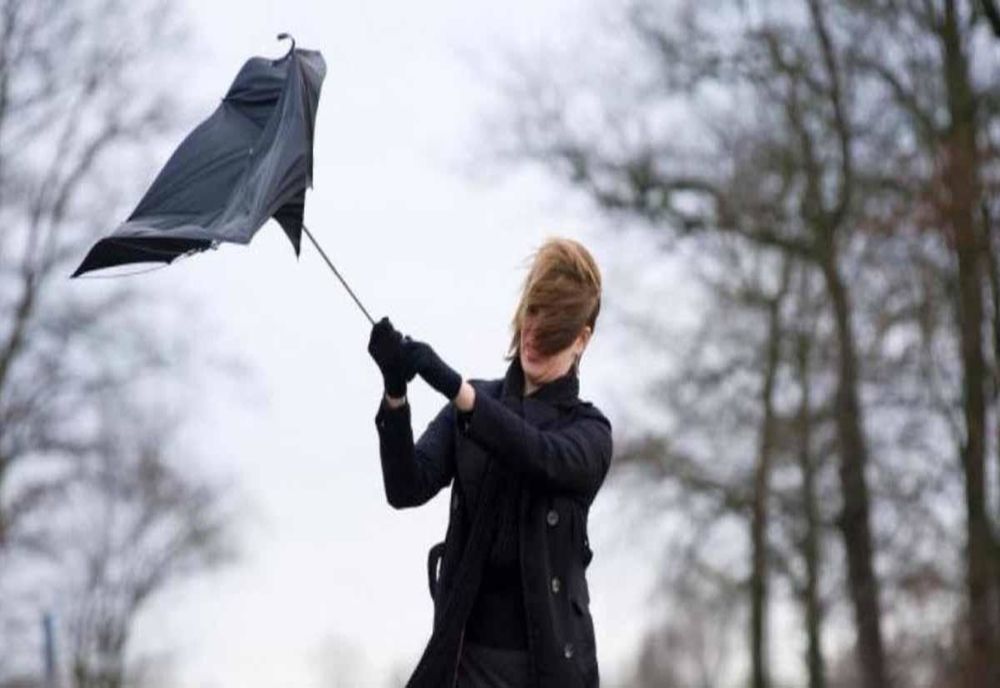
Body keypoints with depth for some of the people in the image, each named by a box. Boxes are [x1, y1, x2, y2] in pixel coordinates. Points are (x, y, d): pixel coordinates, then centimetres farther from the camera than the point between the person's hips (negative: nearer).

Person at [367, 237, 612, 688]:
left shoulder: (589, 431, 3)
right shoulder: (466, 409, 11)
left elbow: (542, 456, -21)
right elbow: (407, 489, -5)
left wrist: (451, 384, -32)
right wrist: (395, 395, -22)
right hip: (467, 651, 2)